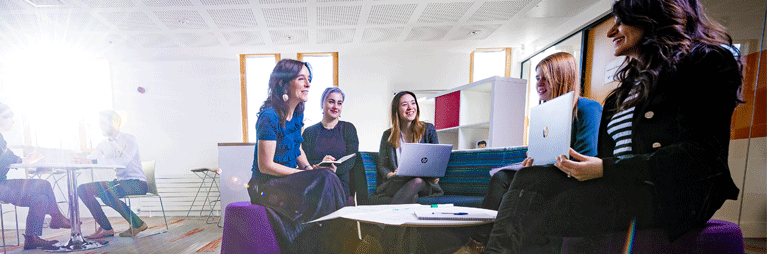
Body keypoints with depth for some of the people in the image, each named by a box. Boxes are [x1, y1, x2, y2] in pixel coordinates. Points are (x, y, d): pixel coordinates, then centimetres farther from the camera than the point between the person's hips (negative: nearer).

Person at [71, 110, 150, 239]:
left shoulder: (129, 139, -11)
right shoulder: (104, 143, 13)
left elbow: (122, 162, -27)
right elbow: (89, 160, 6)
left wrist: (93, 161, -30)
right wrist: (79, 161, -17)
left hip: (137, 183, -8)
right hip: (119, 181, 8)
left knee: (107, 193, -31)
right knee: (83, 189, -6)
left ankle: (138, 224, -14)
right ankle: (106, 228, -3)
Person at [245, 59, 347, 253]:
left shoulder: (297, 114, 6)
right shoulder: (270, 117, -19)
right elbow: (265, 165, -18)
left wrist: (310, 167, 0)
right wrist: (307, 174, -18)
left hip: (289, 179, 8)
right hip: (267, 187, -7)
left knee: (328, 177, -17)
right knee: (326, 179, -25)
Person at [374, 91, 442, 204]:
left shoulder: (428, 129, 10)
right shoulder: (388, 135, 11)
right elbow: (382, 165, 10)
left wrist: (435, 176, -11)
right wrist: (391, 175, -14)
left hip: (424, 183, 1)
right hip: (396, 183, 0)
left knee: (417, 181, -37)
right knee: (412, 195, -37)